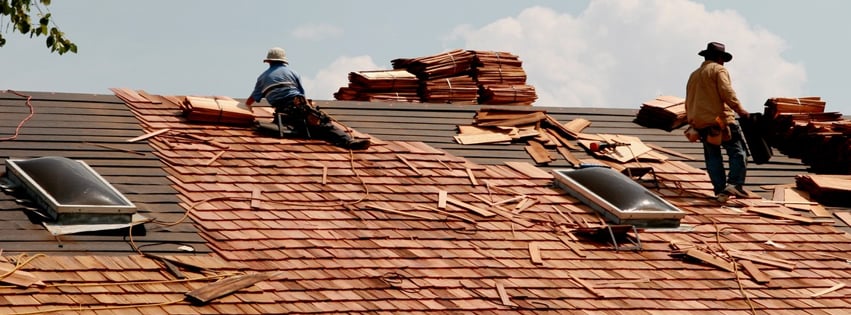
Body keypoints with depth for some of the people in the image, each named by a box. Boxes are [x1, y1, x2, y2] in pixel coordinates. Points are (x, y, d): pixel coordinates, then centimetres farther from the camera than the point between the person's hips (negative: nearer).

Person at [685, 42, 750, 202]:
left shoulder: (693, 75, 25)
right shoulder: (719, 70, 2)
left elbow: (688, 103, 27)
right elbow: (726, 92, -15)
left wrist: (692, 122, 33)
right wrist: (739, 109, -16)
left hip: (700, 123, 7)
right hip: (720, 120, -7)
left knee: (712, 157, 8)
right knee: (738, 151, -5)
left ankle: (720, 190, 0)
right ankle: (734, 184, -21)